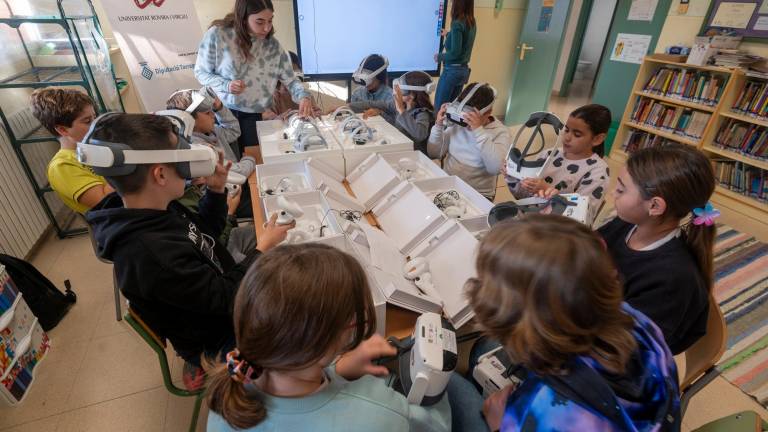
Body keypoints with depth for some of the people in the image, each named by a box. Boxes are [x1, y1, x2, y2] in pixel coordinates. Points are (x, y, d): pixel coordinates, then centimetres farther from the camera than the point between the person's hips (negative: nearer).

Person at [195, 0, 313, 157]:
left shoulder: (272, 45, -4)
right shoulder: (217, 35, -13)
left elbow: (290, 79, -3)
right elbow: (201, 72, -5)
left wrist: (304, 97, -23)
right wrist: (226, 85, -23)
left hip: (252, 116, 3)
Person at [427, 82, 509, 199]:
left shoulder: (501, 132, -4)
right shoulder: (457, 124, 6)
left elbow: (495, 169, -21)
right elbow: (434, 154, 8)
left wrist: (479, 131, -23)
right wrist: (438, 125, -6)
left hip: (478, 194, -3)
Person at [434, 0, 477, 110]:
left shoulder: (458, 24, -17)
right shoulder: (472, 23, 8)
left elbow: (455, 52, -22)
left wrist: (440, 57, -5)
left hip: (452, 70, -9)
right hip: (464, 70, 9)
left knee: (439, 107, -1)